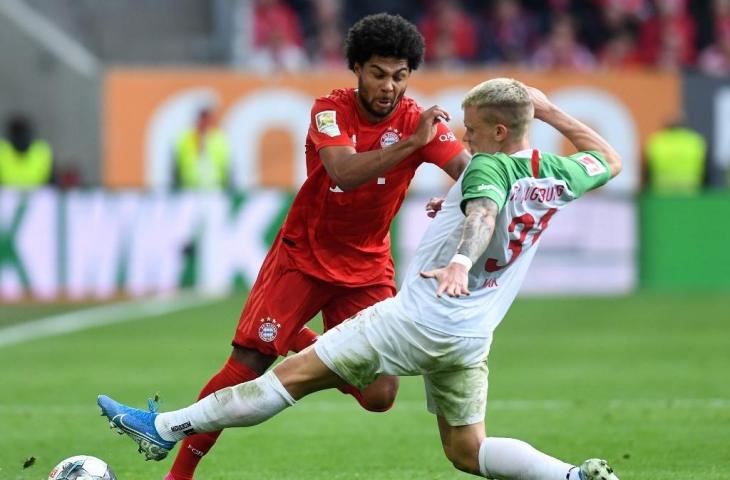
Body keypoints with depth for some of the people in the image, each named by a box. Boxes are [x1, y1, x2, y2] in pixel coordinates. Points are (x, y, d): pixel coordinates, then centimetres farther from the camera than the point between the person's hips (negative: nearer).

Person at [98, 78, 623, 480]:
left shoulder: (489, 168, -13)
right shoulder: (555, 176, 7)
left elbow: (483, 214, -35)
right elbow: (610, 162, 27)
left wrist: (460, 262, -54)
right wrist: (553, 113, 25)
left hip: (419, 317, -7)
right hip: (471, 340, 7)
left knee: (295, 374, -4)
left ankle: (167, 428, 0)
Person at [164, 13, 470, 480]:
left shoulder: (418, 121, -11)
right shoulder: (331, 110, -16)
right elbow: (345, 173, -34)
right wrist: (411, 143, -44)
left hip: (367, 267, 2)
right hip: (302, 257, -2)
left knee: (379, 395, -10)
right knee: (245, 367, -11)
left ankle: (307, 344, 20)